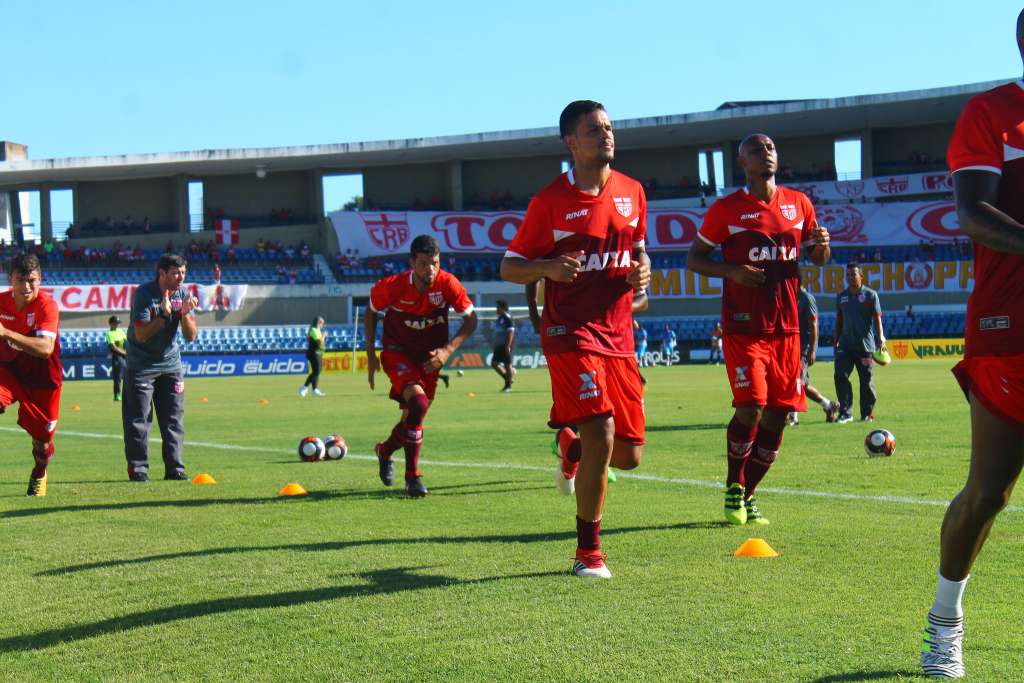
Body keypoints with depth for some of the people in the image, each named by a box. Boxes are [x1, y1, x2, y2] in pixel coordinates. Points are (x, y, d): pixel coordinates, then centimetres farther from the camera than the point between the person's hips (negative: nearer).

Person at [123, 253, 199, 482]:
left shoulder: (183, 293, -3)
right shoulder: (143, 294, -17)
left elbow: (191, 336, -5)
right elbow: (141, 335, -23)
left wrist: (184, 314, -22)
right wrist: (164, 314, -30)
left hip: (171, 363, 5)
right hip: (141, 364, -4)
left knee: (174, 418, 4)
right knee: (138, 419, -4)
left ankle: (174, 468, 10)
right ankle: (138, 468, 3)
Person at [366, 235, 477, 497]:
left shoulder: (448, 284, -18)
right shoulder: (391, 287, -19)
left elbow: (470, 320, -10)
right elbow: (371, 312, 1)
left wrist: (447, 350, -23)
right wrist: (371, 355, -1)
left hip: (430, 356, 3)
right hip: (397, 352, -3)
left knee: (413, 415, 8)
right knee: (418, 403, -25)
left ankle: (385, 450, 41)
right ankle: (413, 477, -12)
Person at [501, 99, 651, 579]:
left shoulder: (632, 192, 10)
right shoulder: (550, 201, -4)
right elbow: (509, 267, 1)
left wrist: (642, 271, 2)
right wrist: (547, 267, -20)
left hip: (618, 334, 5)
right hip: (570, 330, -5)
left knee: (629, 454, 5)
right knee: (601, 434, -19)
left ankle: (572, 449, 40)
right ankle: (588, 553, -3)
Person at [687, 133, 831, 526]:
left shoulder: (798, 204, 11)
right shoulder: (726, 209, 0)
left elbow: (818, 259, 20)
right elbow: (693, 259, 4)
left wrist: (821, 244, -4)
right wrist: (732, 271, -14)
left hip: (786, 327, 5)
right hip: (744, 327, -4)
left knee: (778, 414, 3)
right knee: (750, 406, -16)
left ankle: (747, 494, 18)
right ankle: (733, 488, 5)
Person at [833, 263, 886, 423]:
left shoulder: (870, 295, 0)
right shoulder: (841, 297, 11)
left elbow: (877, 318, -4)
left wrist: (881, 338, -14)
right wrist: (836, 341, 15)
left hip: (865, 344, -3)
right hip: (846, 343, 3)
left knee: (866, 379, 2)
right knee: (840, 375, -10)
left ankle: (867, 413, 13)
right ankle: (845, 412, -6)